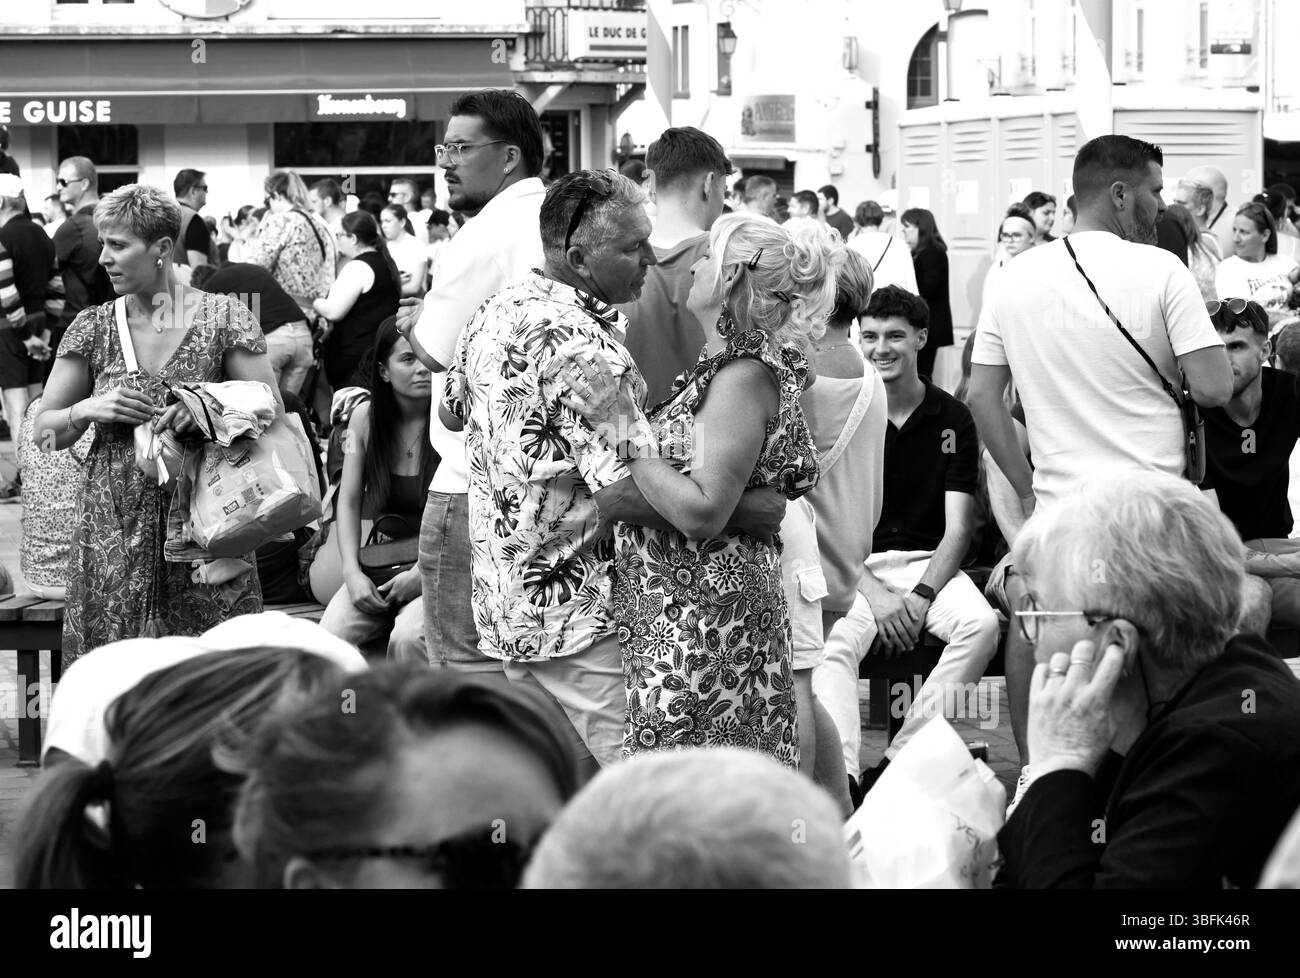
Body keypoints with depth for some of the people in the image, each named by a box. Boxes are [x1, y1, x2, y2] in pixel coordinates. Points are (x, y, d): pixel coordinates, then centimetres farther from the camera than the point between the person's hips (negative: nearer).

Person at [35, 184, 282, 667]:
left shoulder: (223, 318, 0)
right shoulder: (93, 328, 7)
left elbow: (272, 411, 1)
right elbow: (43, 431, 11)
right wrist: (87, 411, -9)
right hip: (112, 529, 2)